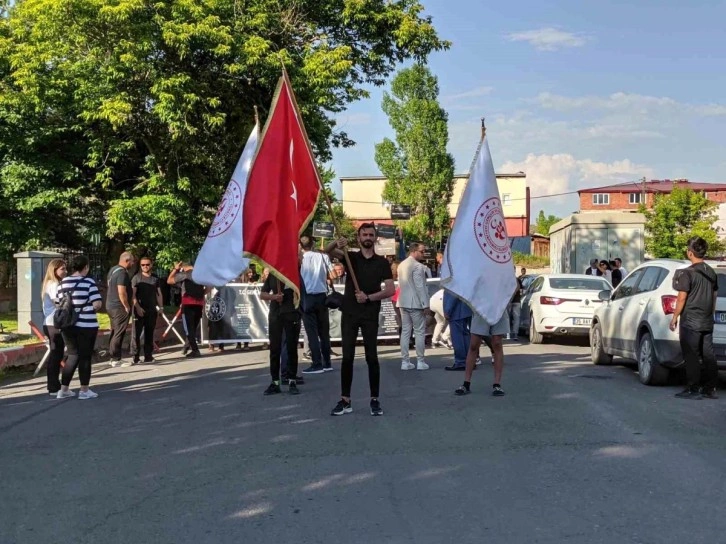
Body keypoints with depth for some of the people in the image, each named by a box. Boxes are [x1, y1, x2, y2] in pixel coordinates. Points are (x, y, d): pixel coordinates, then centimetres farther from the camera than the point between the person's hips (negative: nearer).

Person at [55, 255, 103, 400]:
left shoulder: (64, 282, 5)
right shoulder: (89, 282, -9)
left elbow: (58, 304, 6)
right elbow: (97, 304, -15)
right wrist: (90, 310, 5)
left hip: (67, 325, 5)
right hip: (87, 325, -5)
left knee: (73, 355, 15)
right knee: (85, 356, 5)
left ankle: (64, 389, 15)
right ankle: (84, 390, 10)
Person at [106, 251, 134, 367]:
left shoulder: (113, 270, 11)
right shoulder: (122, 273, -20)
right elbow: (122, 292, -26)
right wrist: (127, 306, -15)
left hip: (111, 305, 10)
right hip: (119, 307, -10)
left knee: (114, 332, 15)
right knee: (119, 334, -5)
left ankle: (113, 356, 20)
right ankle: (116, 359, -2)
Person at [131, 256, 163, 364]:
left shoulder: (155, 278, 12)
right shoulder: (136, 278, 0)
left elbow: (159, 294, 15)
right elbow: (133, 294, -7)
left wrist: (160, 307, 6)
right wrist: (137, 307, -16)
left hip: (152, 310, 4)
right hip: (140, 310, -4)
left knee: (149, 334, 7)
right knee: (137, 334, -5)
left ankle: (148, 356, 12)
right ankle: (136, 357, -3)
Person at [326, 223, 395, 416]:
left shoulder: (382, 262, 4)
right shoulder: (351, 257, 5)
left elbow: (390, 290, -3)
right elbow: (328, 251, -12)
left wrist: (369, 297, -16)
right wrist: (336, 244, -34)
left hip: (370, 315, -1)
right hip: (349, 314, 1)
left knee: (372, 357, 1)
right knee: (347, 357, 2)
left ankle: (375, 400, 7)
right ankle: (345, 400, 7)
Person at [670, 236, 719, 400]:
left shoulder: (687, 273, -13)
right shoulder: (711, 273, 10)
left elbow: (682, 298, -14)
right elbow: (714, 297, 16)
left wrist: (674, 317, -6)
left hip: (690, 322, -7)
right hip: (707, 322, 7)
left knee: (691, 356, -3)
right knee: (708, 355, 9)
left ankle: (693, 389, -3)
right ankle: (710, 389, 13)